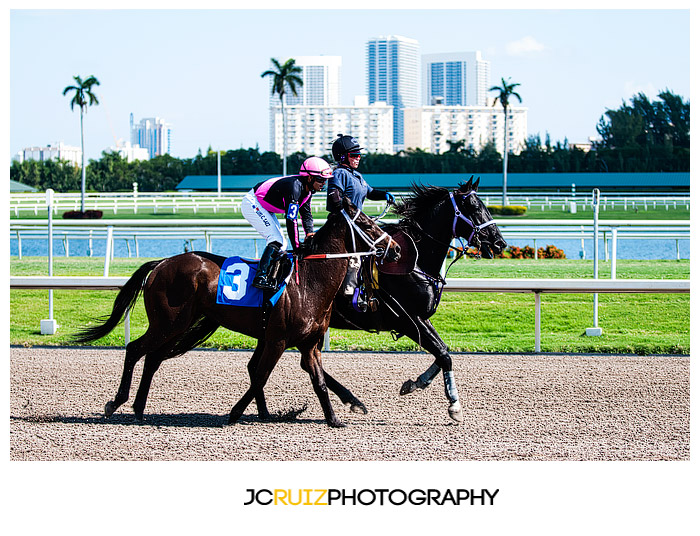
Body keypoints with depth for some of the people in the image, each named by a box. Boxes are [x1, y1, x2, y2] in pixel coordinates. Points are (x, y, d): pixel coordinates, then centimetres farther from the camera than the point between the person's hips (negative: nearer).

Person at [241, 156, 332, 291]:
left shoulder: (307, 189, -1)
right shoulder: (294, 187, -31)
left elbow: (306, 214, 9)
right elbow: (291, 220, -33)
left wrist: (310, 235, -8)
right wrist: (297, 248, -30)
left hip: (264, 209, 10)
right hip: (252, 203, -10)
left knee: (281, 244, 7)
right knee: (276, 240, -21)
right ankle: (260, 277, -24)